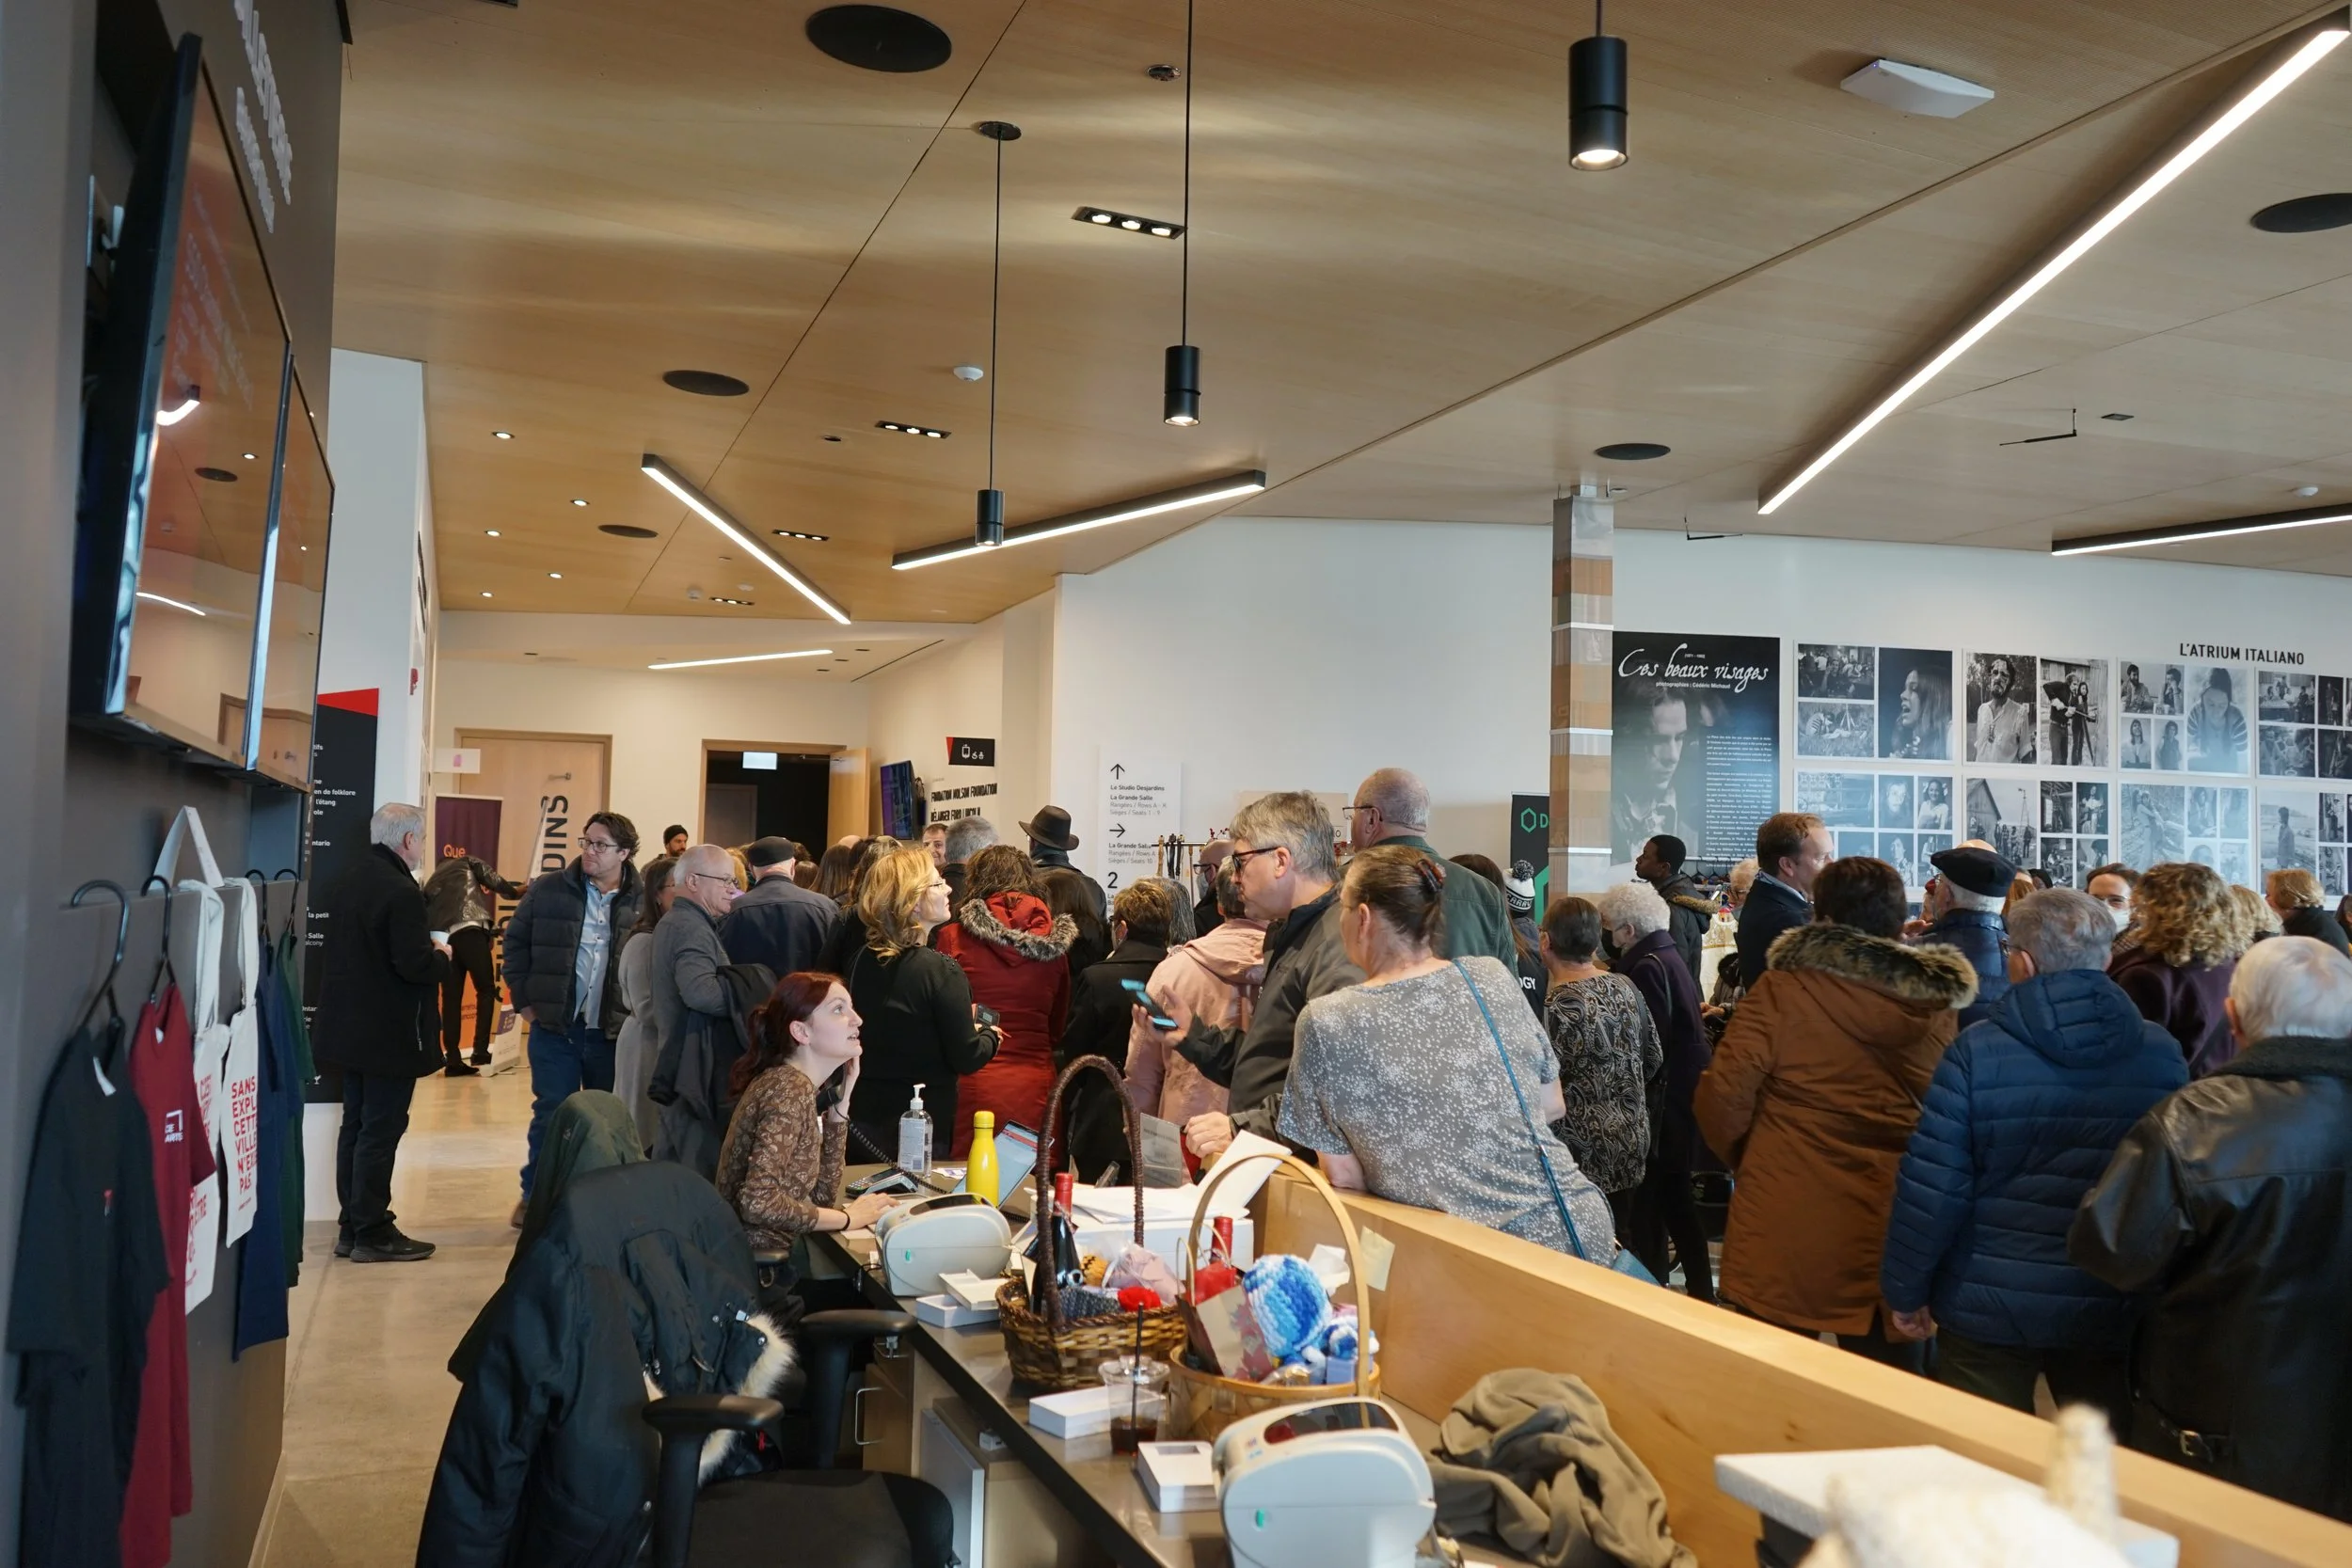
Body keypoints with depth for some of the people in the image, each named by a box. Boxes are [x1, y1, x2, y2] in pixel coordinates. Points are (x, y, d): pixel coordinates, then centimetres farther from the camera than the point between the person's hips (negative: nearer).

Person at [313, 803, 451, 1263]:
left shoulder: (347, 881, 8)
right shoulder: (401, 891, -21)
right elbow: (414, 965, -25)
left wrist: (423, 949, 13)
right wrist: (442, 956, -4)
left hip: (349, 1028, 9)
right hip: (390, 1034, -9)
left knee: (355, 1125, 15)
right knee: (380, 1131, -2)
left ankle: (351, 1227, 22)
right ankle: (372, 1234, 4)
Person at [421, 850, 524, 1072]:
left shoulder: (431, 882, 34)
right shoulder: (467, 862, 22)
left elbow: (426, 915, 23)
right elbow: (493, 880, 7)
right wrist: (514, 891, 21)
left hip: (443, 937, 5)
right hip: (468, 930, -5)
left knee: (451, 998, 6)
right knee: (486, 989, 1)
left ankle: (453, 1060, 3)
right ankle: (480, 1050, -10)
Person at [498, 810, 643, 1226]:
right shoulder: (548, 890, 0)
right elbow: (516, 942, 7)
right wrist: (524, 998, 2)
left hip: (614, 1033, 0)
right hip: (555, 1026, 0)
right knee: (551, 1113, 7)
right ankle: (535, 1196, 21)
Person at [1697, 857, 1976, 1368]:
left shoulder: (1781, 989, -9)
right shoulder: (1939, 1003, 1)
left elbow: (1723, 1096, -12)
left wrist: (1745, 1159, 6)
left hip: (1785, 1235, -3)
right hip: (1894, 1240, 3)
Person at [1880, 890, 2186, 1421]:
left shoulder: (1976, 1052, -12)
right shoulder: (2161, 1054, -4)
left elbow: (1929, 1188, -12)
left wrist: (1905, 1293, 0)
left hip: (1987, 1315, -2)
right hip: (2111, 1317, 2)